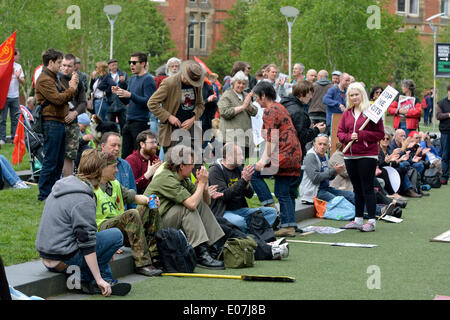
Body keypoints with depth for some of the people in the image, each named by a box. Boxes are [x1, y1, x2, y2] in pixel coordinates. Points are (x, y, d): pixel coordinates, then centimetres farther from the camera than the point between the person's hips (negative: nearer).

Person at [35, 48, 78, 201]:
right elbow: (57, 99, -19)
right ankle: (44, 194, -2)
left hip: (60, 122, 10)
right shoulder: (44, 80, -12)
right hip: (51, 123, -10)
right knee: (50, 161, -7)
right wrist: (71, 88, -6)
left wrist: (72, 87, 3)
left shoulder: (54, 78, 21)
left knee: (59, 161, 14)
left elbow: (64, 96, 20)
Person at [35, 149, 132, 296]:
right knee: (116, 235, -7)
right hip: (63, 260, -10)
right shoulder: (84, 201, -19)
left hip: (47, 257, 10)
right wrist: (99, 279, -16)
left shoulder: (62, 186, 11)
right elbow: (87, 243, -21)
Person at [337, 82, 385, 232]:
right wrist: (349, 137, -7)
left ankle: (372, 221, -4)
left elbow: (380, 133, -8)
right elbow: (340, 132, 14)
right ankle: (358, 220, 18)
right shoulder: (347, 113, 14)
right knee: (357, 189, 12)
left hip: (367, 155, -6)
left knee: (367, 188, -6)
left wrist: (360, 135, -16)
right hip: (350, 156, 6)